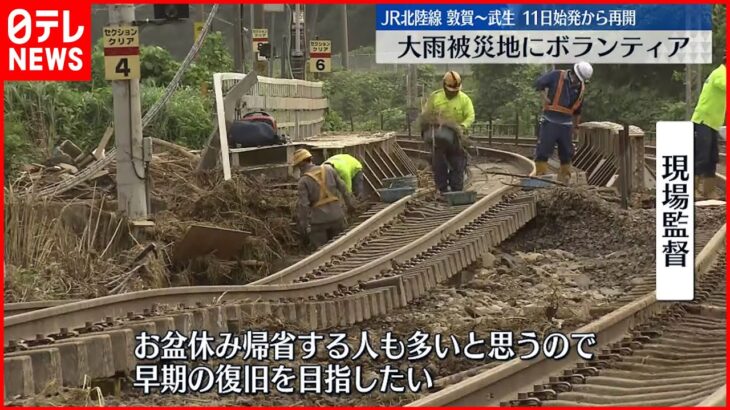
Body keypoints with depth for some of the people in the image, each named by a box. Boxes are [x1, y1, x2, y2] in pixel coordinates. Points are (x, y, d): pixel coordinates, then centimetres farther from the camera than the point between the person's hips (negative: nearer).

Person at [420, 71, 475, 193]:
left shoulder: (464, 99, -6)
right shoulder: (435, 97, -1)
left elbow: (470, 117, -12)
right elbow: (425, 114, 2)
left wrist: (462, 127, -31)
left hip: (456, 138, -1)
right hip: (439, 138, 1)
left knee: (457, 166, 1)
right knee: (438, 165, 2)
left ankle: (457, 192, 7)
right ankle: (443, 191, 11)